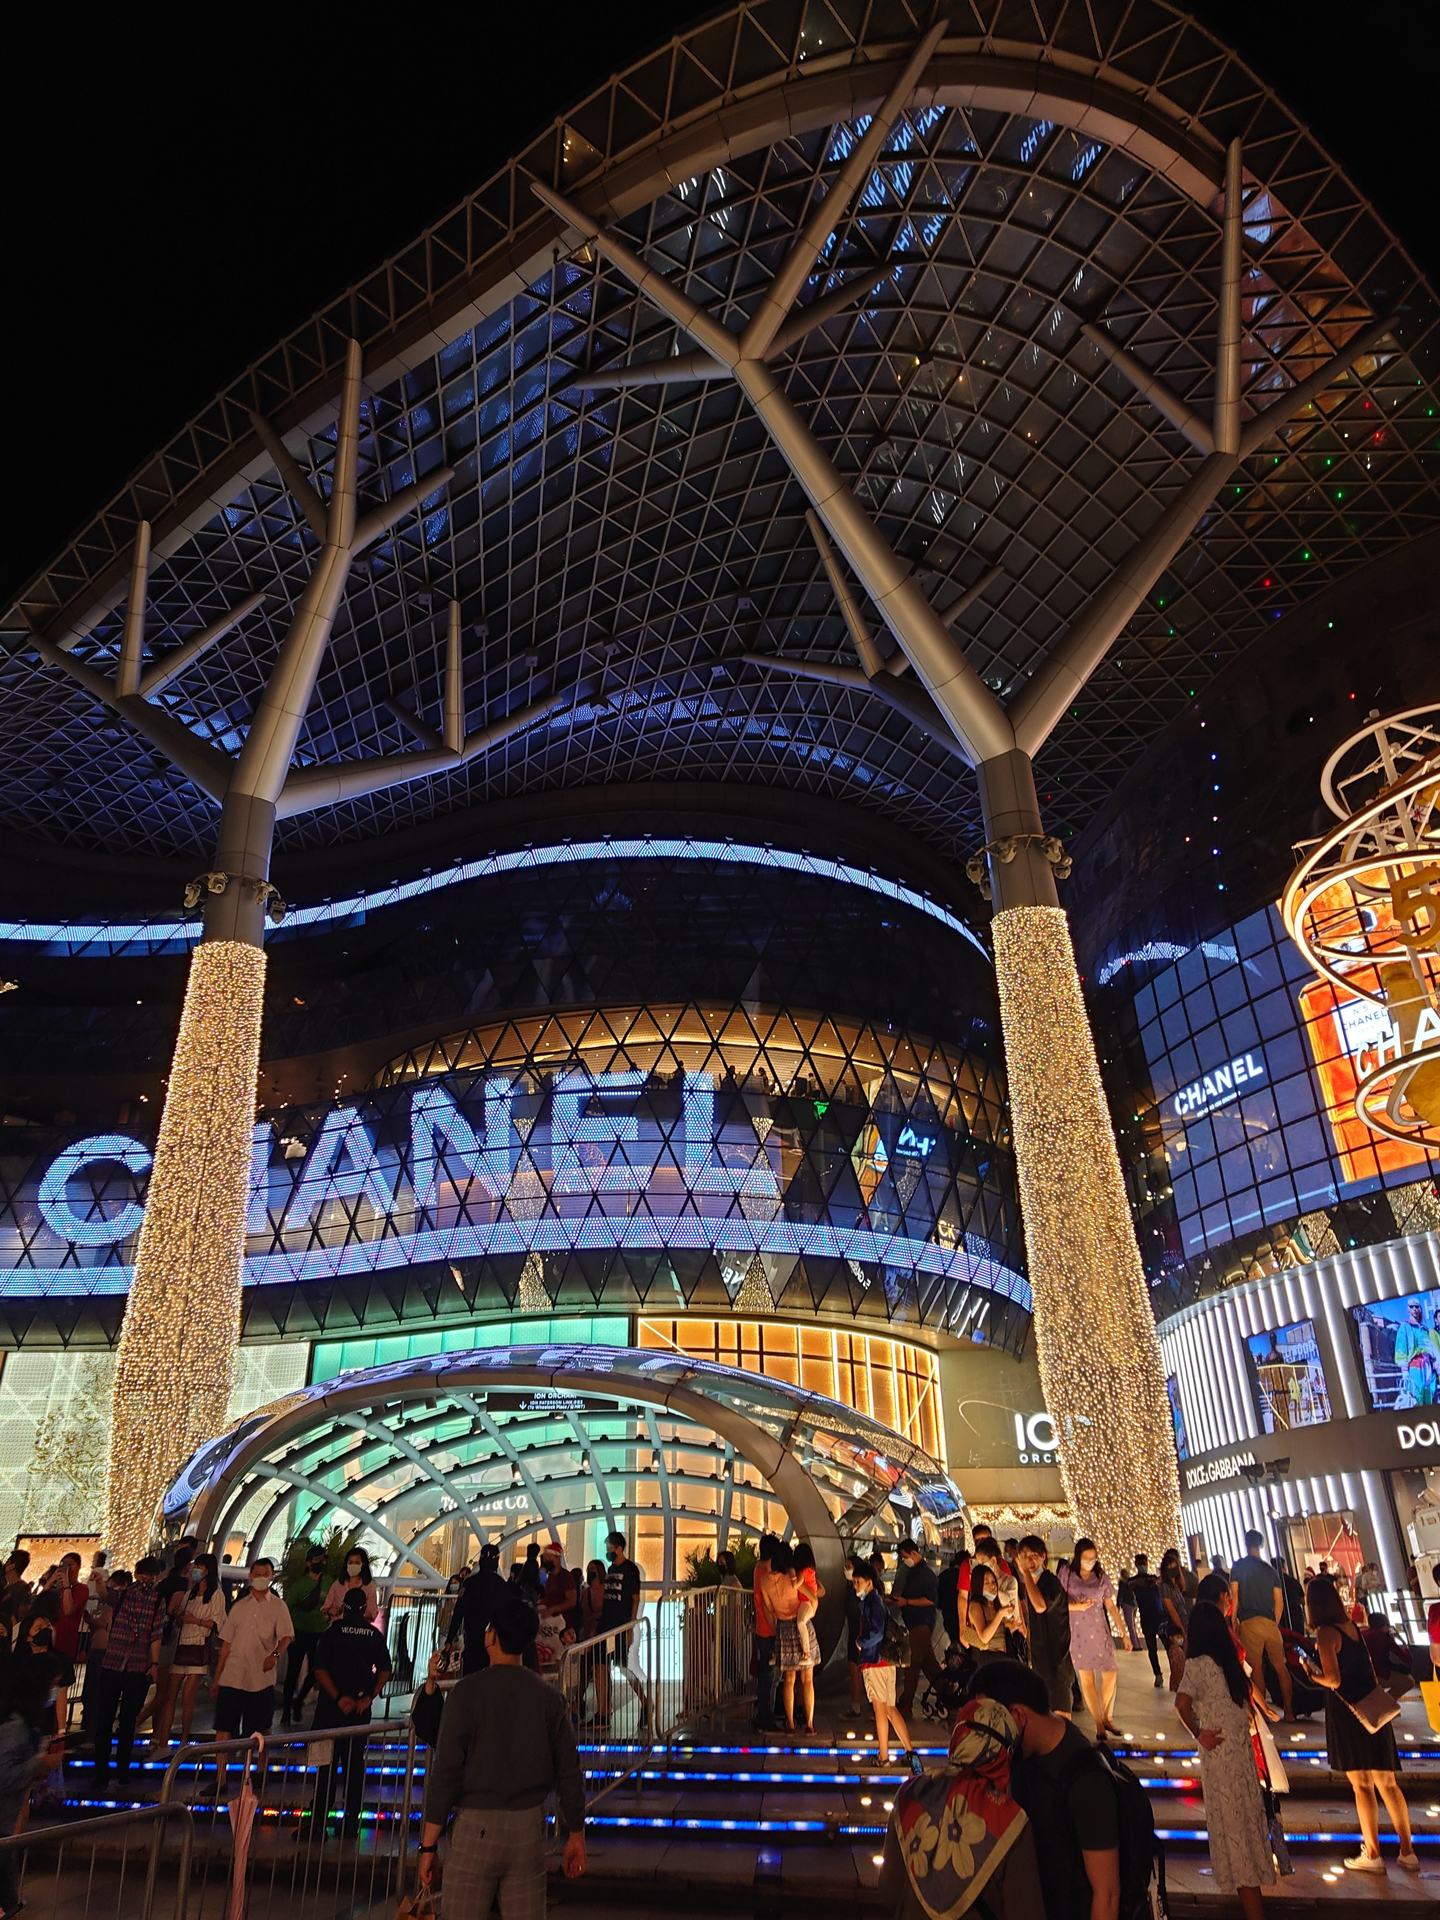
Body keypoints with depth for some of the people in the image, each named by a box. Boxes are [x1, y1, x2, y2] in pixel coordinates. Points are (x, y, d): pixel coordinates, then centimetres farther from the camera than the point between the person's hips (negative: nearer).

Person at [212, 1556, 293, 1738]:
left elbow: (286, 1636, -5)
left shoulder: (278, 1606, 4)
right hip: (231, 1677, 2)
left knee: (260, 1730, 3)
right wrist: (217, 1677, 10)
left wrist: (275, 1654, -25)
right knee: (223, 1729, -2)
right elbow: (227, 1642, 13)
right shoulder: (239, 1606, 13)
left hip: (261, 1678, -2)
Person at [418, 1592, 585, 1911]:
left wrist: (428, 1844, -3)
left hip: (477, 1826, -3)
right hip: (529, 1827, 3)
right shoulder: (548, 1696, 2)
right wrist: (575, 1835, 14)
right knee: (527, 1914, 13)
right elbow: (569, 1771, 4)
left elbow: (445, 1771, -10)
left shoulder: (468, 1691, -8)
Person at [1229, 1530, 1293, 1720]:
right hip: (1270, 1623, 4)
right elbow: (1279, 1602, 9)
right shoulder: (1270, 1570, 11)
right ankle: (1288, 1710, 11)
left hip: (1249, 1622, -4)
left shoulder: (1238, 1566, 1)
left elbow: (1235, 1596, -3)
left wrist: (1234, 1621, 5)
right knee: (1280, 1666, 10)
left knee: (1256, 1668, 0)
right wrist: (1275, 1623, 18)